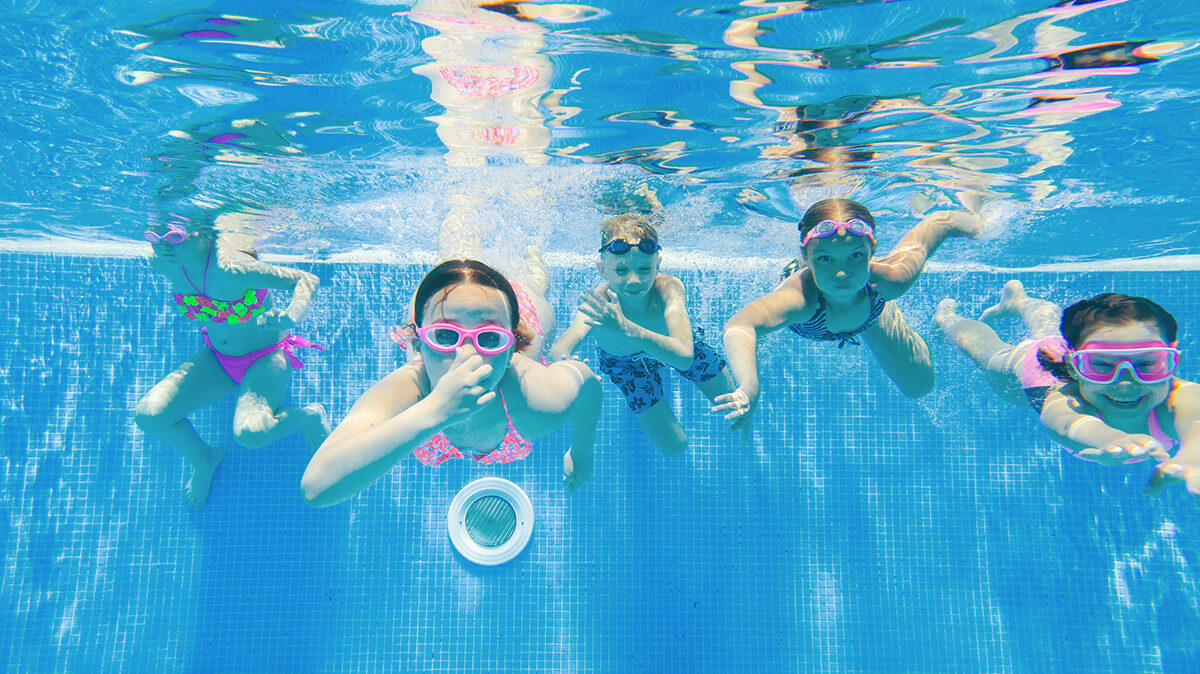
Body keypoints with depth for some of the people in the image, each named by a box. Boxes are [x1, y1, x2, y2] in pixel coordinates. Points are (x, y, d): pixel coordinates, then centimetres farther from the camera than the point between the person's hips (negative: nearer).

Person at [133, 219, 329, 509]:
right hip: (216, 360, 6)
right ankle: (204, 460, 22)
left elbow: (307, 280, -33)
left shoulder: (231, 270, -34)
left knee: (250, 434, -32)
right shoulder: (164, 265, -13)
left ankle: (310, 417, 3)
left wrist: (290, 317, -49)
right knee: (149, 415, -10)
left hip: (265, 359, -6)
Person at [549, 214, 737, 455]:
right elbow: (559, 349, -56)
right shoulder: (598, 302, -42)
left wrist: (625, 328, -73)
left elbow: (683, 357, -58)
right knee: (673, 447, 7)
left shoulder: (669, 289, -44)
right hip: (625, 360, -1)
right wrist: (561, 360, -82)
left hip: (673, 345, 1)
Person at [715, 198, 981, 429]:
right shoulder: (797, 295, -54)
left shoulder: (889, 279, -45)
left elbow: (937, 222, -27)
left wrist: (973, 224, -7)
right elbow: (739, 325, -73)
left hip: (871, 311, 1)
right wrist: (749, 389, -89)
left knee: (919, 386, 16)